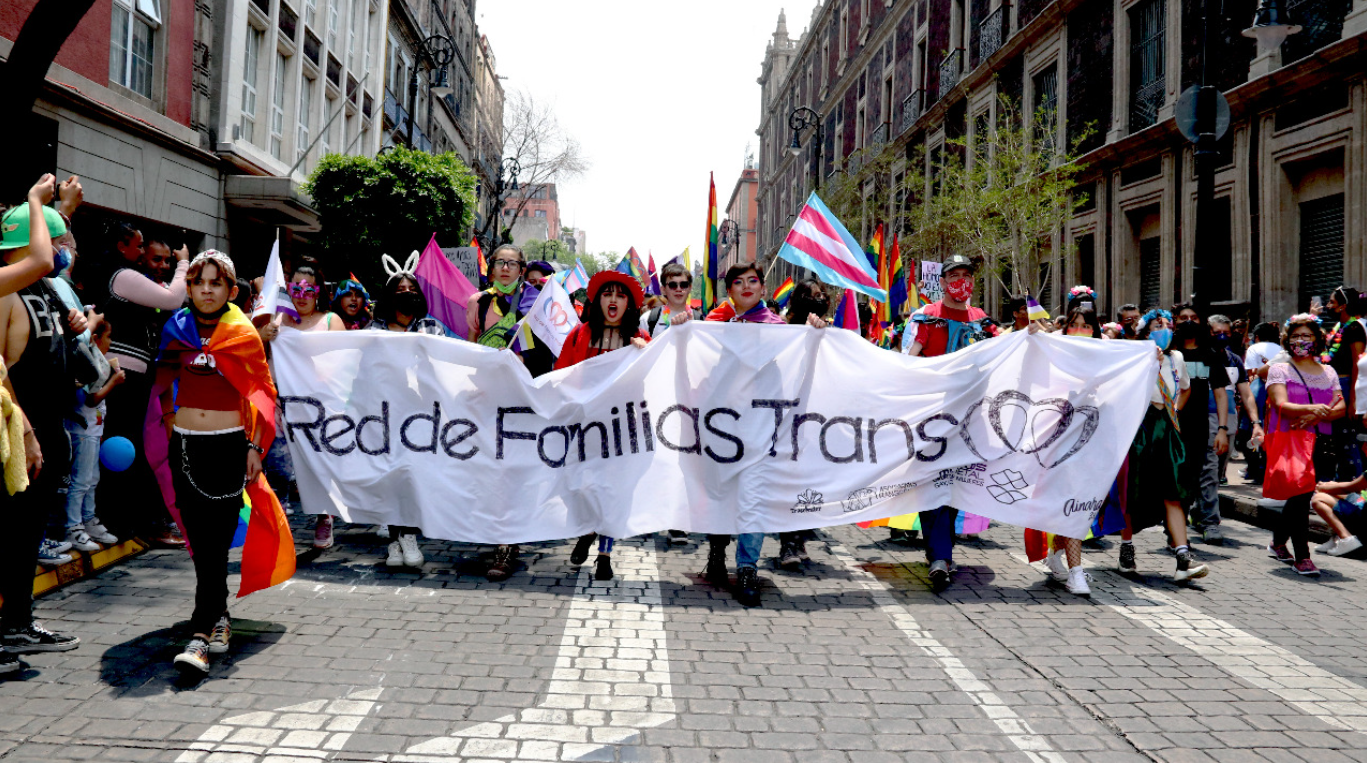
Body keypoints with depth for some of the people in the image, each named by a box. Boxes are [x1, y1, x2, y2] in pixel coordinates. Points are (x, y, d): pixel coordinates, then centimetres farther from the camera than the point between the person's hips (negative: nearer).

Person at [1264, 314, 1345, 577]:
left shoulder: (1328, 373, 17)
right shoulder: (1279, 370, 5)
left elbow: (1341, 408, 5)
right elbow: (1281, 405, -10)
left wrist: (1316, 416, -15)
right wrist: (1312, 408, -28)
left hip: (1319, 441, 4)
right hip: (1288, 439, -4)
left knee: (1299, 496, 6)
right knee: (1301, 492, -15)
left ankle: (1277, 542, 28)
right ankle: (1302, 557, -13)